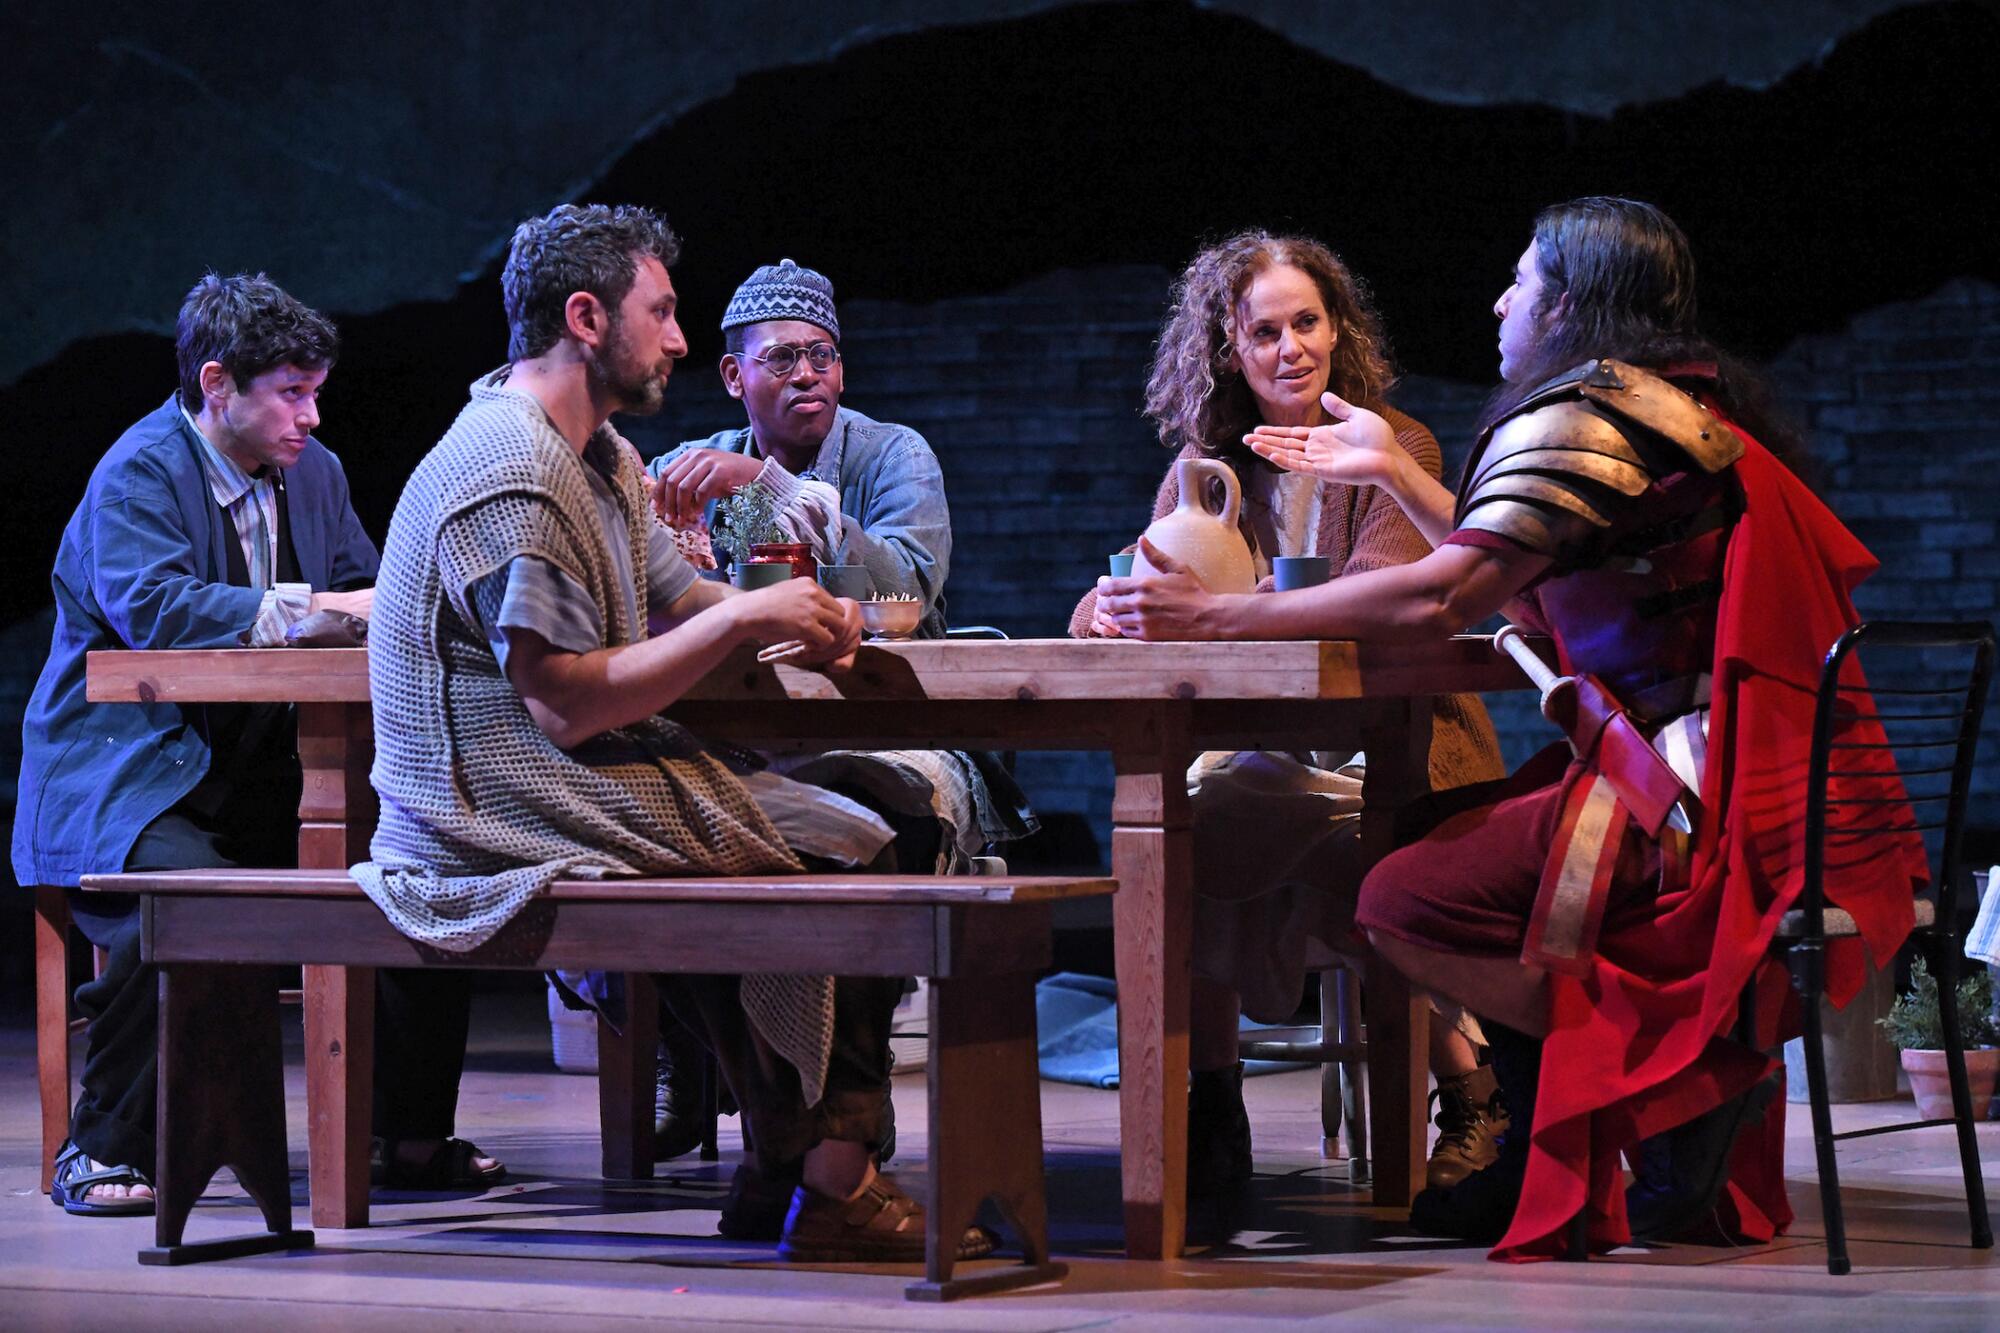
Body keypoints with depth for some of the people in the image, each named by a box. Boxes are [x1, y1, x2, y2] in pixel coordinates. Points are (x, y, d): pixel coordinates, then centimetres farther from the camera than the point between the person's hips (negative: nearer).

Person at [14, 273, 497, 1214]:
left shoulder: (313, 471, 13)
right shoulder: (138, 474, -12)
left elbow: (362, 595, 17)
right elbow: (150, 608, -27)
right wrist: (308, 607, -29)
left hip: (262, 774, 8)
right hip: (131, 780, -7)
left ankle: (411, 1131, 7)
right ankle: (102, 1153, -20)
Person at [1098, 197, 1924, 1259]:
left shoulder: (1582, 416, -11)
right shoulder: (1685, 406, 20)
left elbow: (1438, 597, -19)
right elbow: (1533, 591, 27)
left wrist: (1218, 616, -13)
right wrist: (1394, 473, 32)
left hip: (1707, 812, -11)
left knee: (1405, 905, -14)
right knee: (1445, 842, 20)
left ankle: (1686, 1072, -7)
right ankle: (1544, 1169, 15)